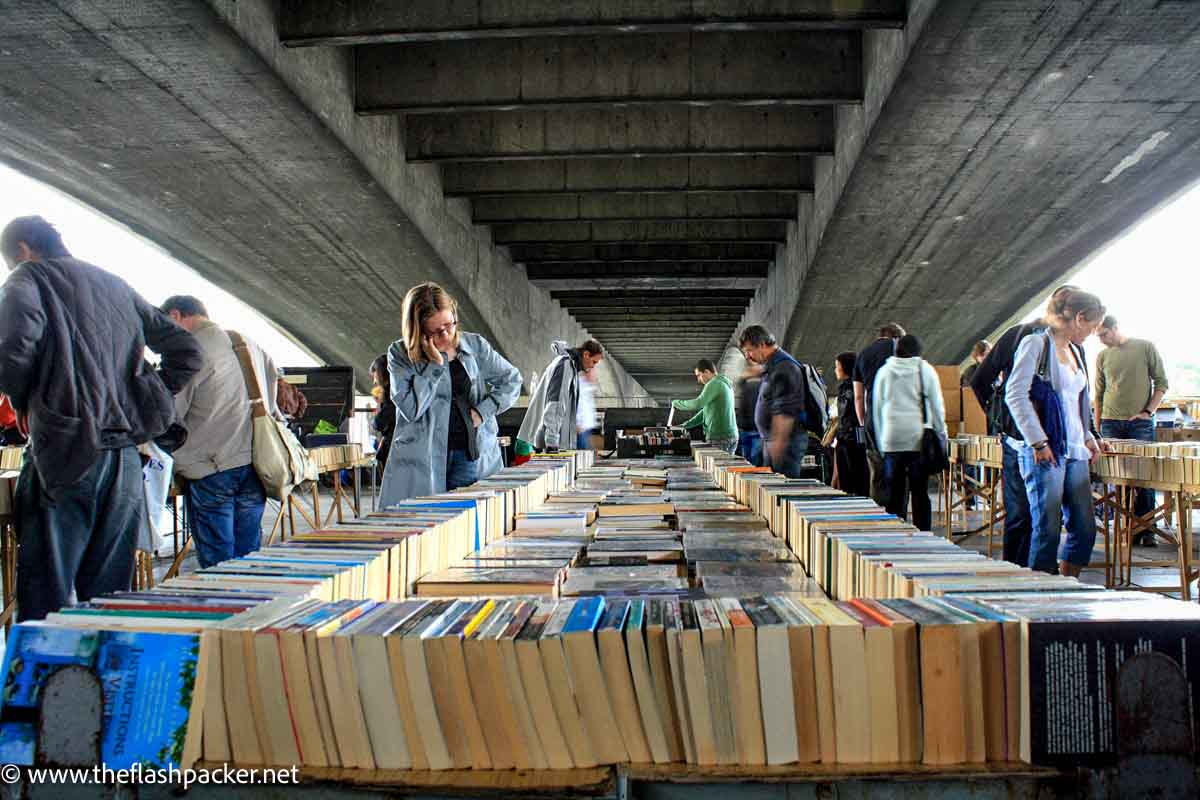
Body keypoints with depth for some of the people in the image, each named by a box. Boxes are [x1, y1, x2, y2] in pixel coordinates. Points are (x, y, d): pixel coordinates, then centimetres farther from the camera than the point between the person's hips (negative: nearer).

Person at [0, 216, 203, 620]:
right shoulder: (117, 287, 20)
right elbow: (187, 351, 17)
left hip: (66, 453, -6)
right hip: (125, 456, 6)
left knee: (45, 593, -1)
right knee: (110, 594, 11)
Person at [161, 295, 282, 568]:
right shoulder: (248, 343, 12)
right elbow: (271, 403, 20)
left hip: (211, 468, -6)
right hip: (255, 465, 6)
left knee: (217, 562, 3)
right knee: (249, 555, 13)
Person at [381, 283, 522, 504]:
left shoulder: (475, 346, 6)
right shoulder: (400, 354, 0)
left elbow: (511, 380, 13)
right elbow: (411, 409, -11)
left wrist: (483, 411, 0)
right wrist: (435, 365, -12)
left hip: (470, 455, 1)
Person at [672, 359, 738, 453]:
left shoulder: (714, 384, -9)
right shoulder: (725, 384, 22)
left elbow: (698, 404, -21)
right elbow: (707, 409, 25)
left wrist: (677, 403, -5)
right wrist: (687, 424, 22)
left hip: (719, 437, -9)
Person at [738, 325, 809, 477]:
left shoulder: (783, 369, -15)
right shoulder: (772, 367, 18)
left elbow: (784, 413, -21)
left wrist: (777, 443, -22)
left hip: (785, 441, -10)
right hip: (774, 439, 10)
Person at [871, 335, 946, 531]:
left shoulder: (884, 371, 8)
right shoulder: (926, 370, 2)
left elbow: (876, 407, 10)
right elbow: (936, 406, 2)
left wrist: (880, 442, 15)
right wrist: (941, 435, 10)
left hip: (891, 441, 1)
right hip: (919, 441, -1)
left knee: (894, 495, 4)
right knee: (920, 495, 3)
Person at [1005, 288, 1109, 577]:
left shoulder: (1076, 350, 18)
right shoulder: (1036, 344, -7)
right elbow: (1015, 395, -16)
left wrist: (1088, 437, 19)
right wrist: (1038, 441, -18)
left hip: (1075, 451, 8)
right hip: (1045, 452, -8)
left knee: (1085, 528, 9)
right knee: (1047, 529, -5)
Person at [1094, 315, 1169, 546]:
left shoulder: (1146, 347, 2)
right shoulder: (1102, 356, 10)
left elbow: (1161, 383, 2)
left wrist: (1148, 411, -9)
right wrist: (1097, 428, 10)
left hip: (1141, 423, -2)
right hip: (1111, 423, 3)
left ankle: (1146, 529, 6)